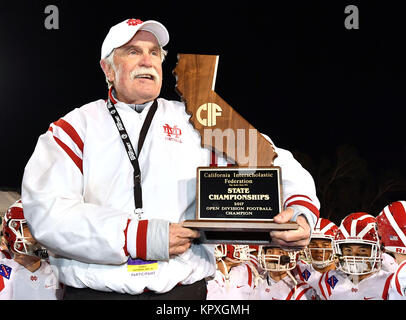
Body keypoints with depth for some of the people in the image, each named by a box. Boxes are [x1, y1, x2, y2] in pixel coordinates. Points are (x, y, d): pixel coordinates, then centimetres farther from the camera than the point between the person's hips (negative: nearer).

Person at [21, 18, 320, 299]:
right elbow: (47, 211, -8)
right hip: (94, 289, -2)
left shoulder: (194, 123, 11)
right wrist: (138, 238, -16)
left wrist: (301, 211, -12)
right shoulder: (74, 127, 6)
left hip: (183, 287, 3)